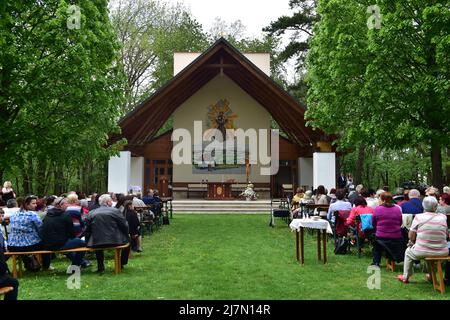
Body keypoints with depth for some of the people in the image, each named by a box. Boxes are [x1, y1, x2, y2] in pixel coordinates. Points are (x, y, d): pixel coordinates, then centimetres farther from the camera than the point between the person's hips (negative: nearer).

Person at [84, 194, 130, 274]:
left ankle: (100, 267, 35)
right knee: (127, 239, 24)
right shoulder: (115, 211, -3)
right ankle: (121, 264, 32)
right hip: (114, 241, -3)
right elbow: (125, 225, -1)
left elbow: (87, 230, 5)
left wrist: (88, 242, 18)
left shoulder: (91, 213, 4)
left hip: (96, 243, 3)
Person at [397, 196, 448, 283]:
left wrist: (412, 242, 16)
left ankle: (405, 277, 37)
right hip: (441, 253, 3)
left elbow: (411, 236, -4)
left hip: (422, 252, -3)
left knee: (408, 252, 29)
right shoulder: (443, 217, -2)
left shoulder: (418, 217, -10)